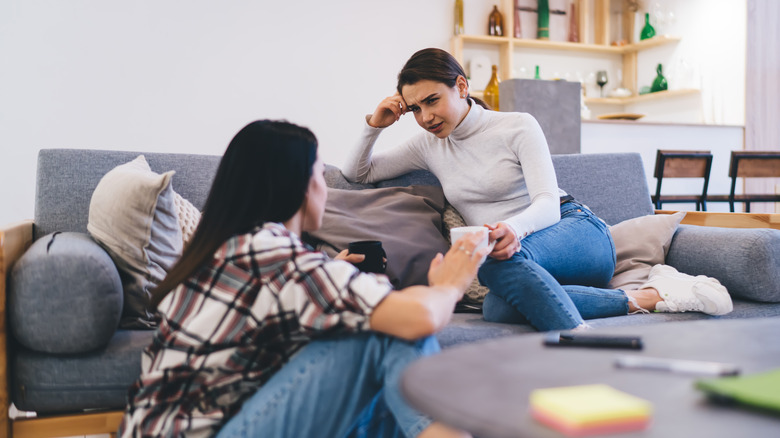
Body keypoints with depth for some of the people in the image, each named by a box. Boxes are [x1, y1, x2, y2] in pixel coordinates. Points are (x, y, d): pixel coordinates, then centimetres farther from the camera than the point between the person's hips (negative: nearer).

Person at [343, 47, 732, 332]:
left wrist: (513, 229, -37)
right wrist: (374, 126, 2)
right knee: (499, 309, -37)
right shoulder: (428, 146, 12)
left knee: (503, 259, -40)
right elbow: (357, 174, 20)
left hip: (577, 231, -3)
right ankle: (644, 298, -32)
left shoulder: (518, 127, -2)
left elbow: (548, 203, -13)